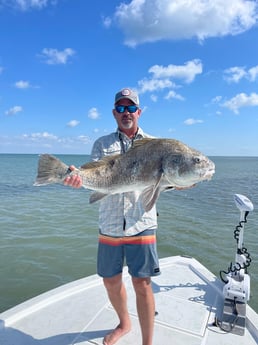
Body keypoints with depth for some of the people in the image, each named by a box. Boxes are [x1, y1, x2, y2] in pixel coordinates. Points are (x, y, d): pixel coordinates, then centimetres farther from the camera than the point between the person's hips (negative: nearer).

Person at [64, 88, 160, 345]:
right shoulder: (102, 144, 8)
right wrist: (80, 179, -26)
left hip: (141, 225, -2)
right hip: (109, 226, 2)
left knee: (142, 284, 2)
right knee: (111, 281, 16)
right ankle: (124, 323, 45)